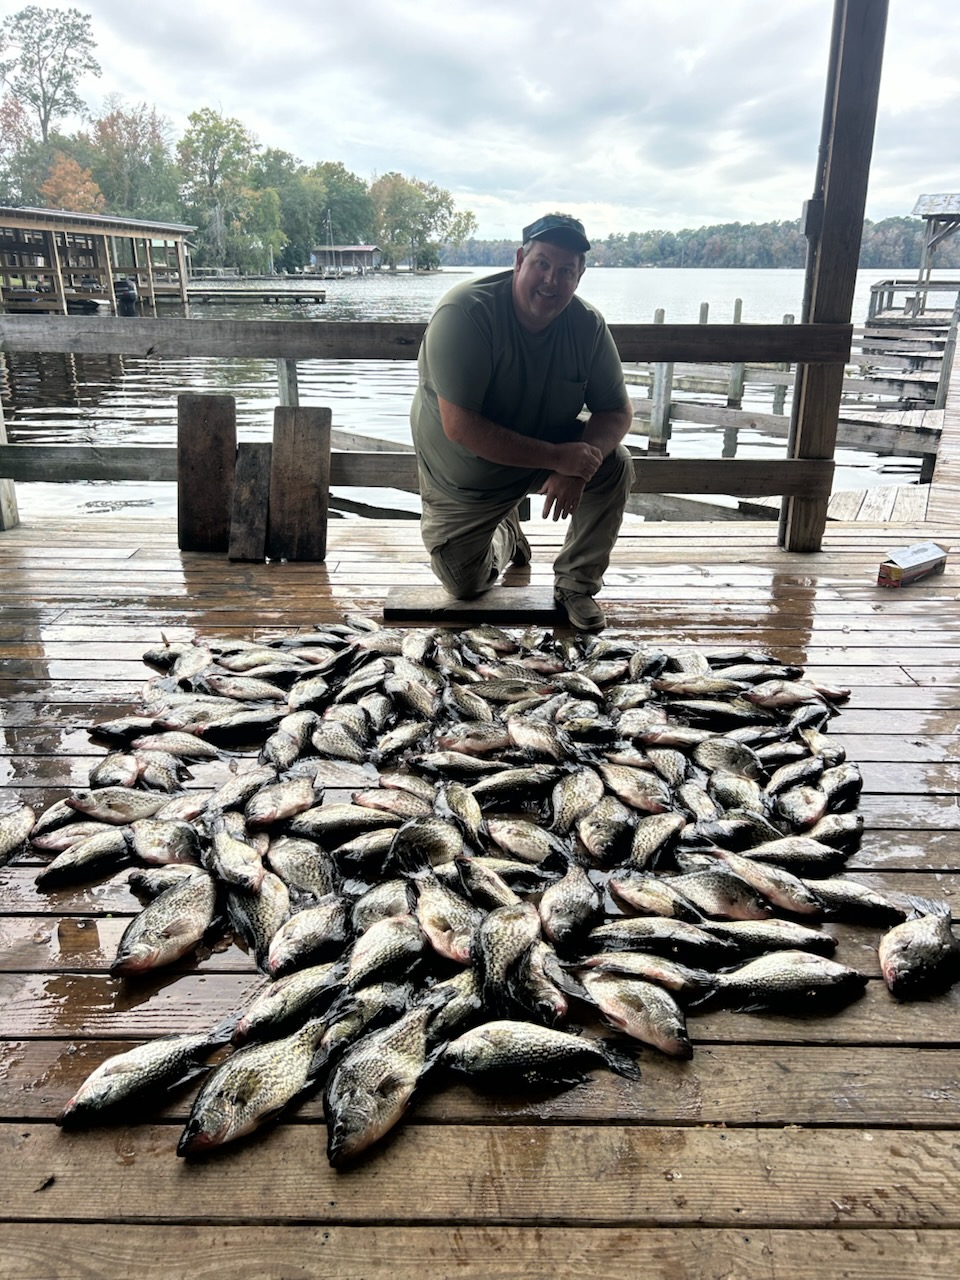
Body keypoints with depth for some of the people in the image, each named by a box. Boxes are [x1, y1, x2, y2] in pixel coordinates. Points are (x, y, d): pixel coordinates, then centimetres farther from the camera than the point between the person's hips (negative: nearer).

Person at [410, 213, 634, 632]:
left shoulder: (587, 324, -15)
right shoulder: (465, 313, -30)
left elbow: (617, 410, -11)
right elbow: (459, 426, -36)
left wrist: (579, 464, -33)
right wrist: (557, 457, -39)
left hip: (550, 451, 3)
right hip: (464, 478, -2)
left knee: (615, 466, -24)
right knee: (464, 586, 4)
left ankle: (576, 585, -4)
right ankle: (504, 534, 39)